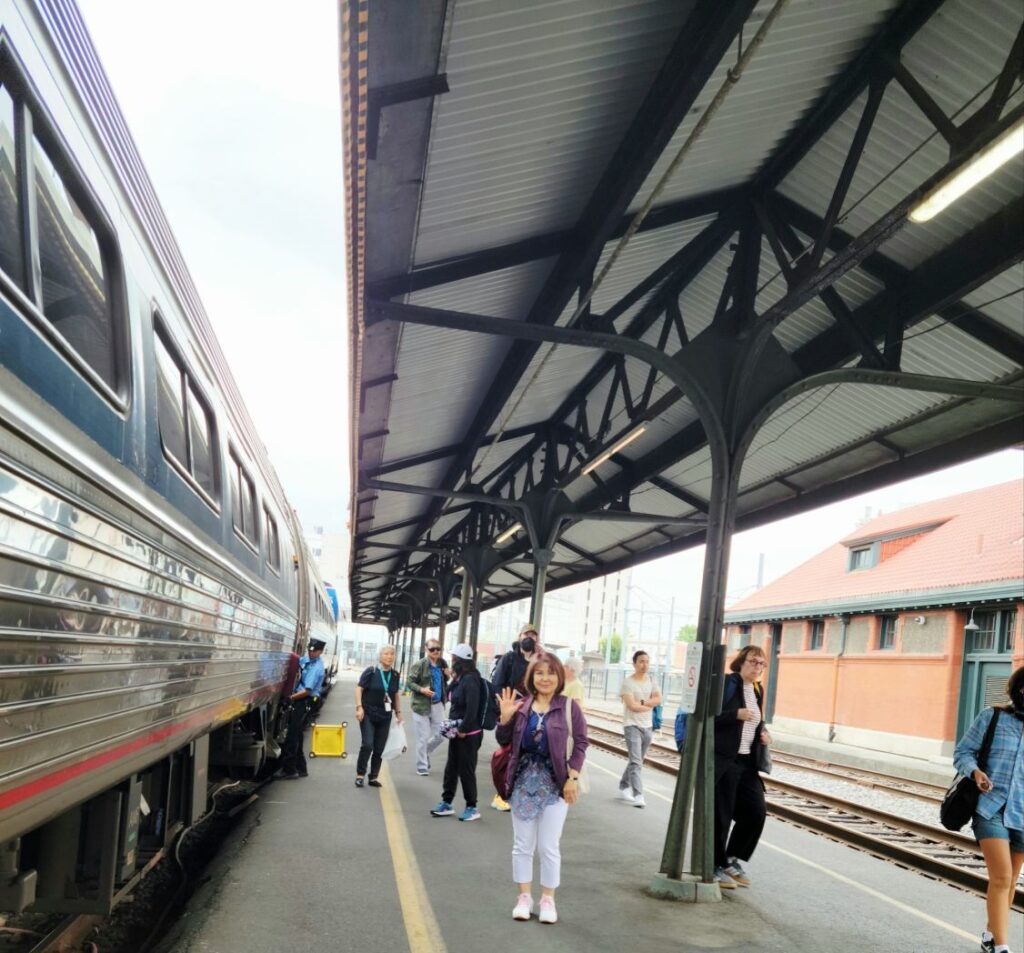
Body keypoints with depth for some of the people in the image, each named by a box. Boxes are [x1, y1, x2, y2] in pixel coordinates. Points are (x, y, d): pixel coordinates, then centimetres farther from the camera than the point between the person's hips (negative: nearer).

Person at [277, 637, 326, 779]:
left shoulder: (316, 668, -19)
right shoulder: (306, 659, 7)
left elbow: (307, 691, -22)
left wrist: (290, 697, -16)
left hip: (304, 702, -9)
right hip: (298, 699, 9)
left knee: (292, 736, -6)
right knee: (296, 736, 14)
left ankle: (289, 770, 1)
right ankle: (300, 768, 23)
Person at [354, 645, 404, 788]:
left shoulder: (395, 675, 6)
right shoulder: (371, 671, -8)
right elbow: (359, 689, -8)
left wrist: (398, 712, 15)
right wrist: (359, 707, -16)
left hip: (385, 717, 5)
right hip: (368, 714, -5)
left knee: (379, 748, 6)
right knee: (367, 745, -12)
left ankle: (373, 777, 17)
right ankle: (360, 775, 4)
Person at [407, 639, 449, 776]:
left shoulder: (442, 664, 6)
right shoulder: (419, 665, -12)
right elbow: (409, 682, -10)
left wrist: (447, 676, -3)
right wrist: (421, 689, -26)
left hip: (438, 705, 6)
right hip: (422, 705, -5)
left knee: (440, 735, 10)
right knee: (423, 738, 2)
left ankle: (425, 753, 37)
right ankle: (422, 767, 16)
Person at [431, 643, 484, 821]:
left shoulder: (471, 680, -20)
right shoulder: (460, 678, 10)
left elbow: (472, 708, -24)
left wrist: (463, 730, -19)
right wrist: (452, 725, 6)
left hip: (468, 734, -9)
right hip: (457, 731, 9)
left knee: (466, 770, 0)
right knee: (451, 768, 15)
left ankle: (472, 808, 11)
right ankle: (447, 803, 24)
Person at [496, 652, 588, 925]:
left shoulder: (569, 707, -5)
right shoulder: (521, 705, 0)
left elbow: (581, 743, -3)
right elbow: (503, 741, 5)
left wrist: (573, 777, -11)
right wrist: (505, 717, -12)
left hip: (555, 783, -2)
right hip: (524, 780, 2)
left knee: (549, 847, 4)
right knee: (522, 845, 10)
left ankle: (548, 900, 18)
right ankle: (524, 896, 23)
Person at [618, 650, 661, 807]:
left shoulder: (651, 681, 9)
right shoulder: (628, 682, -10)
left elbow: (658, 699, -4)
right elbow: (632, 705, -18)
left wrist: (641, 702, -16)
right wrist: (649, 705, -6)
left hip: (647, 727, 6)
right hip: (632, 726, -6)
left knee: (637, 761, 15)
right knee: (636, 762, -13)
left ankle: (623, 787, 30)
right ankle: (638, 796, -17)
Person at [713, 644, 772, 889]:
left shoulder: (757, 690, 15)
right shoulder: (726, 683, -9)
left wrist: (763, 735, 8)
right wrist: (736, 714, -24)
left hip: (747, 762, 8)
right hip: (723, 760, -8)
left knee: (755, 812, 6)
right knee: (721, 816, 0)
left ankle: (733, 859, 24)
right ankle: (716, 867, 15)